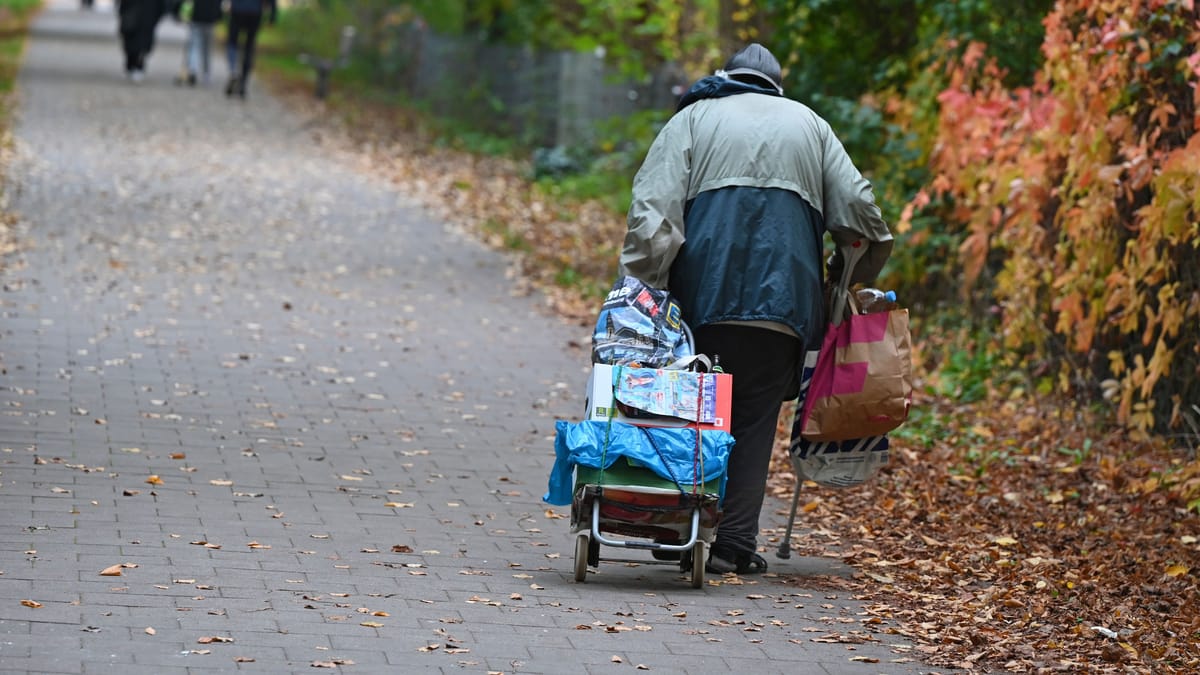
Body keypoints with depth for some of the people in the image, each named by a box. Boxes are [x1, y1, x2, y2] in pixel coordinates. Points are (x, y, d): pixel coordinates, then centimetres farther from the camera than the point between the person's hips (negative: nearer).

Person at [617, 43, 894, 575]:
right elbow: (858, 208, 11)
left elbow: (652, 211, -1)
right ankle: (734, 544, -3)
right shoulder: (809, 124, 20)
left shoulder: (693, 118, 14)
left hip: (702, 292, 0)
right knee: (754, 421, 4)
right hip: (782, 296, 1)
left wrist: (639, 291, -5)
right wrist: (858, 277, 25)